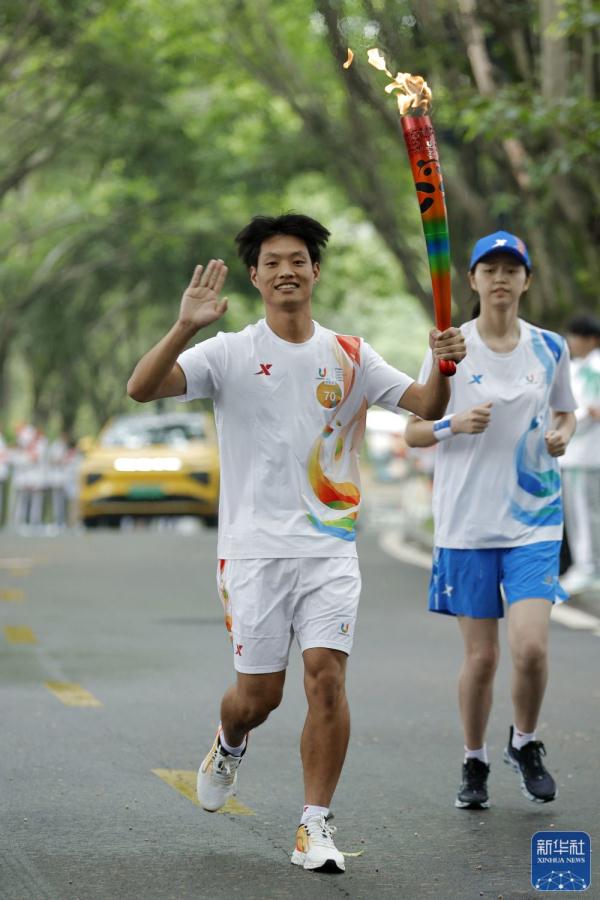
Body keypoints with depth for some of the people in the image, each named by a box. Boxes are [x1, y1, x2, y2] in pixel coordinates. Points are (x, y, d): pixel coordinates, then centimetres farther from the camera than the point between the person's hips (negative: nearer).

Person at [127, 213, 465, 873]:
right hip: (254, 546, -1)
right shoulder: (229, 354, 0)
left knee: (327, 678, -11)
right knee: (259, 691, 4)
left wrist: (443, 365, -17)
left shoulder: (349, 357, 8)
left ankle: (316, 828, -2)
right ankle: (229, 746, 40)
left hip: (330, 546, 1)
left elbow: (427, 408, 4)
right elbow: (141, 389, -13)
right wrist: (184, 328, -28)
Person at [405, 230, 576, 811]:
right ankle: (474, 763, 23)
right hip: (466, 522, -1)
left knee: (531, 645, -14)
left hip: (533, 519, 1)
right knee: (481, 656, 1)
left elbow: (565, 412, 19)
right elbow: (412, 431, 2)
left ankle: (524, 744, 13)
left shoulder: (549, 348, 5)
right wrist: (454, 425, -18)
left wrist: (562, 435, -4)